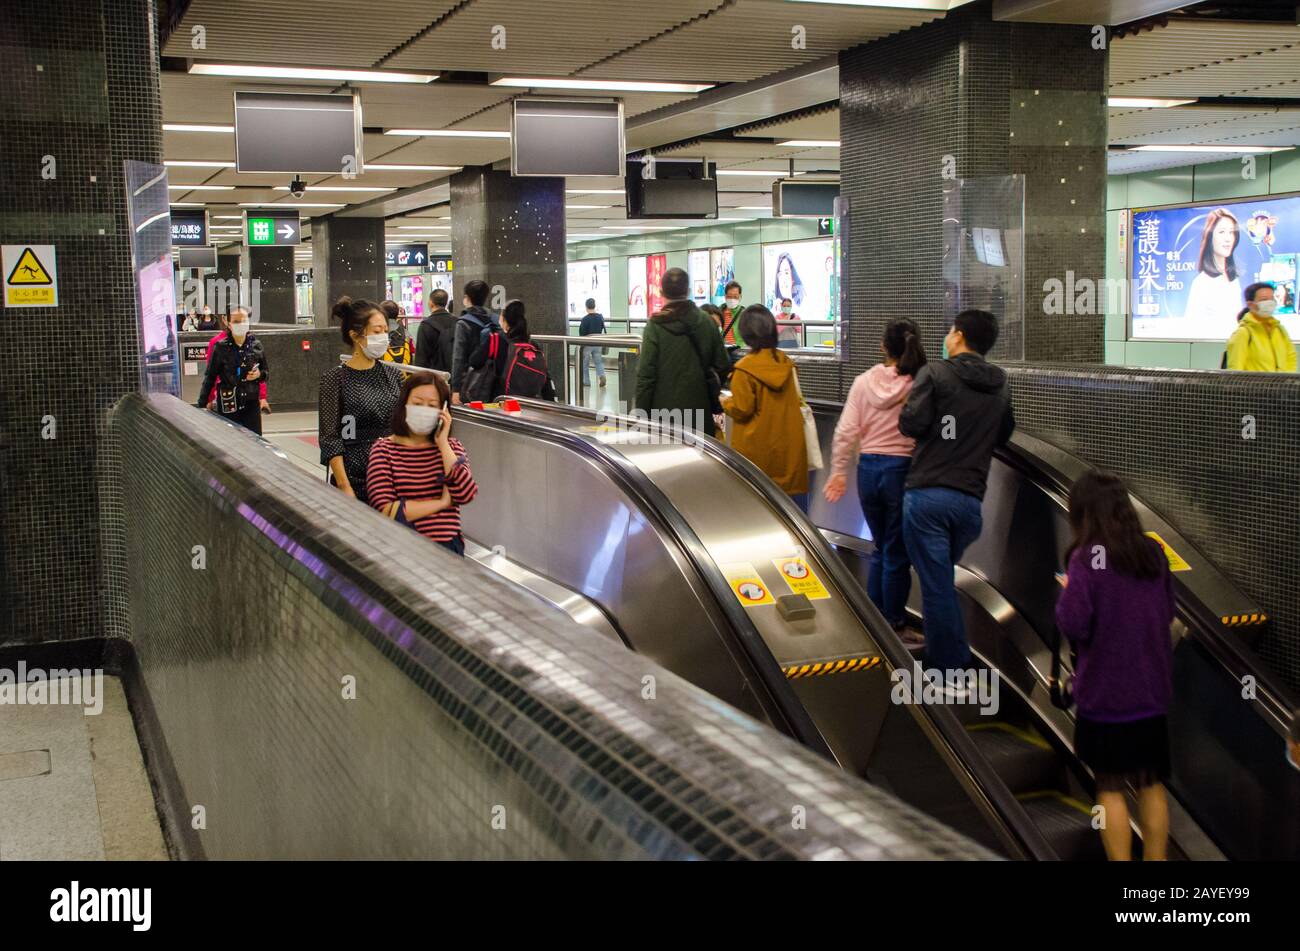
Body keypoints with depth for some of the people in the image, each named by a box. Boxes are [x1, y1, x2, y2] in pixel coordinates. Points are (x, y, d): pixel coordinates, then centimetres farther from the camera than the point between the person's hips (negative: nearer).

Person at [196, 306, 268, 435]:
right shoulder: (220, 347, -3)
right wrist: (202, 404, 2)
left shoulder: (256, 345, 4)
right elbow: (210, 376, 3)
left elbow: (265, 372, 17)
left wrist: (260, 374, -6)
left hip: (252, 403, 2)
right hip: (228, 405, -2)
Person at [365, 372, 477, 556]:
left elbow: (466, 495, -4)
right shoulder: (383, 449, 6)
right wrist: (442, 503, -2)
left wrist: (442, 444, 0)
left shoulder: (451, 448, 15)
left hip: (446, 543, 2)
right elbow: (385, 511, -7)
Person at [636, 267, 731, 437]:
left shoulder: (655, 325, -8)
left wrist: (641, 414, -2)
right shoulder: (706, 321, 1)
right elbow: (722, 366, 4)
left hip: (665, 409, -3)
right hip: (699, 409, 3)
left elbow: (645, 374, -9)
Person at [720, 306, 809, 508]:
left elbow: (742, 410, -13)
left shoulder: (744, 369, -14)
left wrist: (726, 403, 6)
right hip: (788, 446, 5)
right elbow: (796, 401, 11)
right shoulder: (786, 363, 3)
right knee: (792, 494, 8)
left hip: (757, 450, -5)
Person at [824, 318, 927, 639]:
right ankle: (895, 628, 16)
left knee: (880, 549, 20)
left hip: (868, 468, 4)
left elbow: (845, 431, 0)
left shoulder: (864, 382, 0)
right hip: (903, 469, -4)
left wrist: (838, 471, 9)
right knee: (897, 554, 7)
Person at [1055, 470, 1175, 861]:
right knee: (1151, 784, 15)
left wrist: (1066, 591, 0)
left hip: (1105, 692, -5)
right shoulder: (1154, 552, 2)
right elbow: (1168, 613, 14)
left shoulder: (1087, 557, -15)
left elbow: (1074, 625, -17)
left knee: (1110, 788, 7)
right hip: (1152, 689, 5)